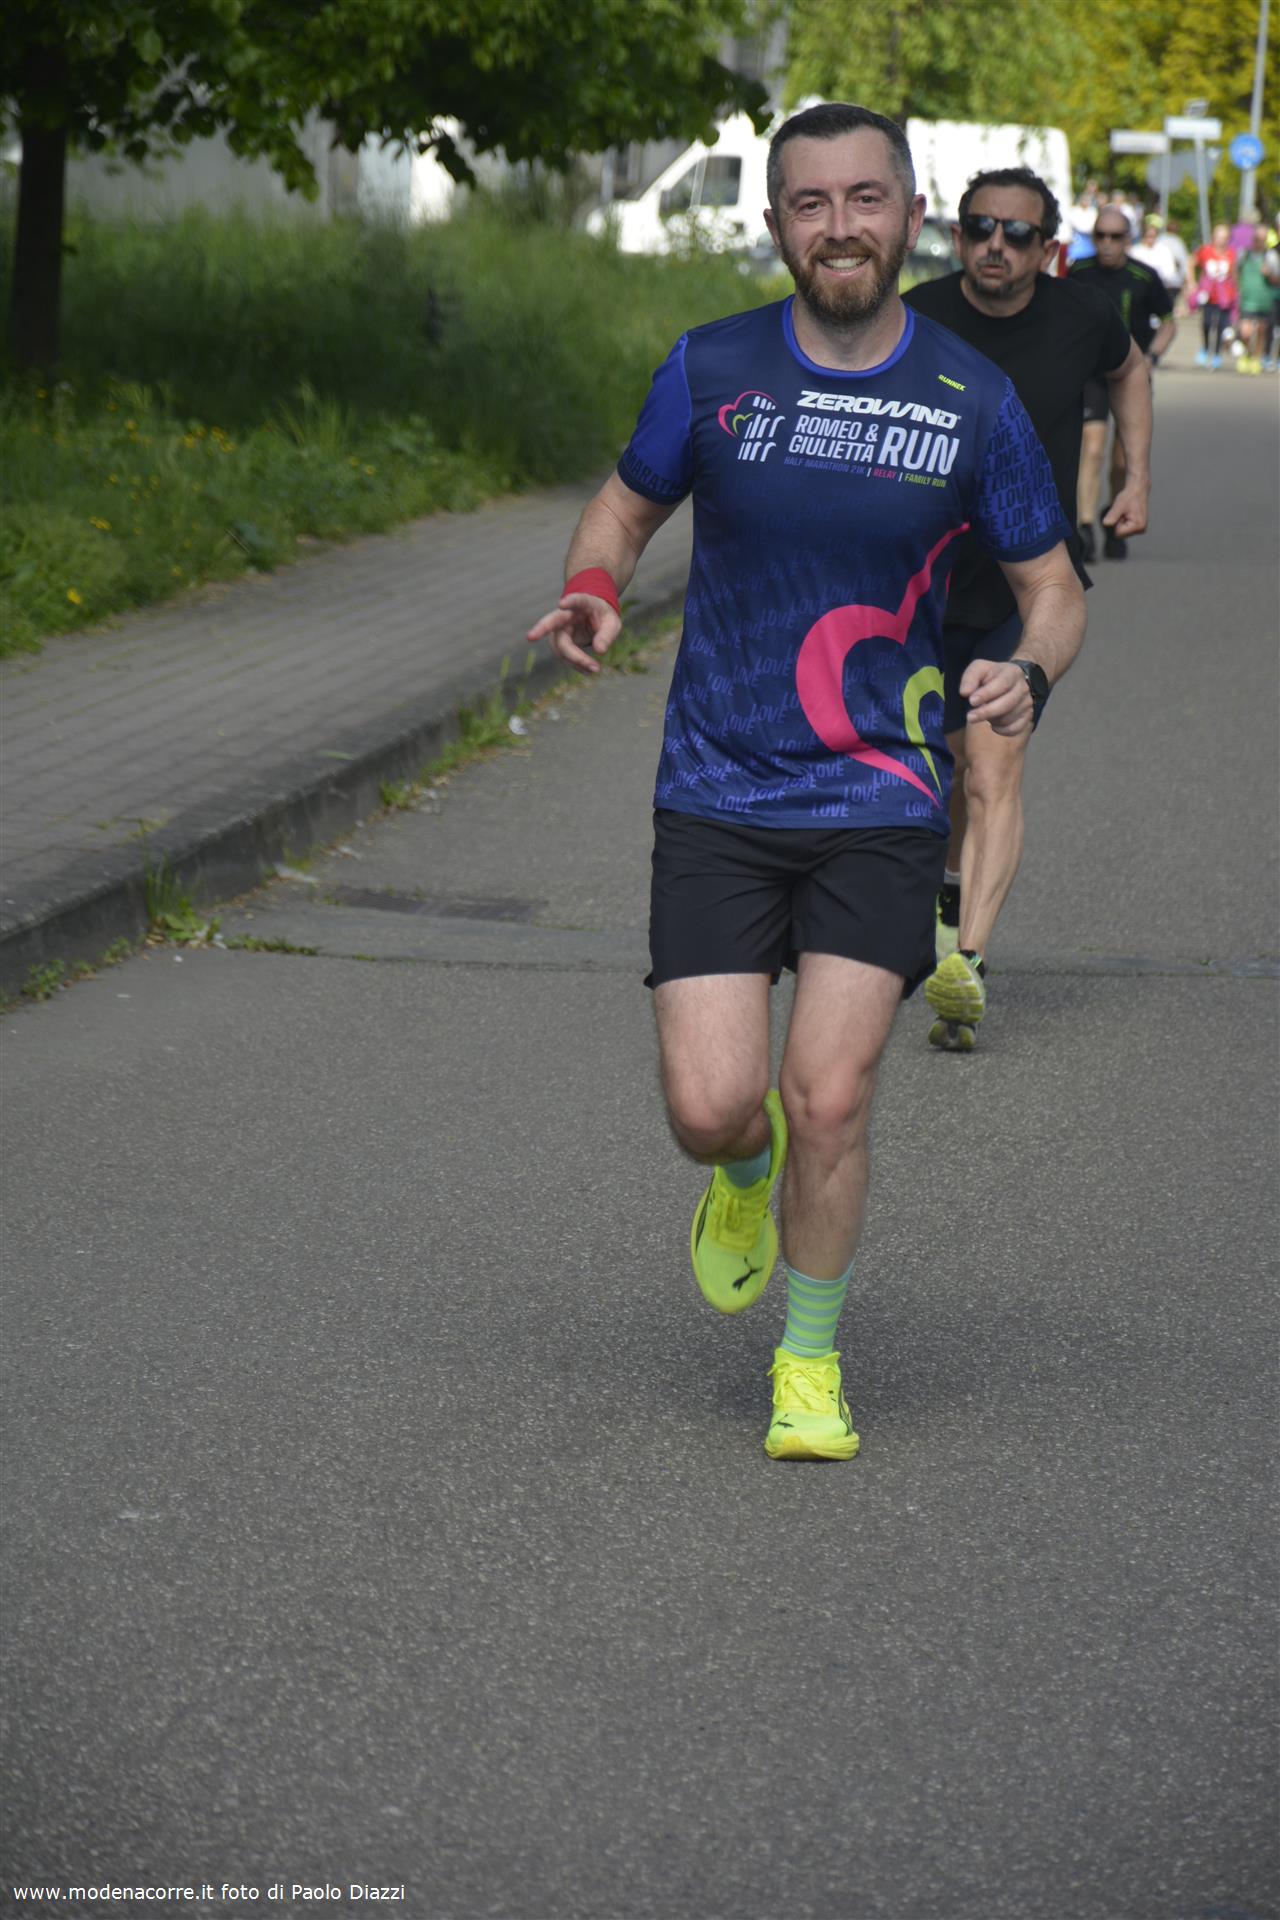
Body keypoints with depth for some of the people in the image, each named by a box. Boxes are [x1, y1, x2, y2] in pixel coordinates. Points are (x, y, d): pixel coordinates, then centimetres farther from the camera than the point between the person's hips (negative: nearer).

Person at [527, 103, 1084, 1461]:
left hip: (880, 801, 0)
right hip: (718, 796, 0)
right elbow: (625, 505, 14)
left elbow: (1053, 588, 8)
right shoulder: (710, 370, -2)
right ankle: (747, 1172, 31)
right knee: (710, 1109, -8)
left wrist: (1026, 674, -15)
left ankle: (810, 1360, 16)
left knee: (831, 1101, -8)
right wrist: (596, 588, -9)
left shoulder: (973, 402, -2)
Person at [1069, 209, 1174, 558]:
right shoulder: (1080, 274, -1)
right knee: (1092, 451, -17)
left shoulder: (1144, 278, -6)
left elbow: (1169, 323, 5)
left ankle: (1115, 521, 30)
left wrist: (1150, 358, -9)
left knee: (1123, 462, 4)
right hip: (1091, 374, 0)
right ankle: (1085, 530, -21)